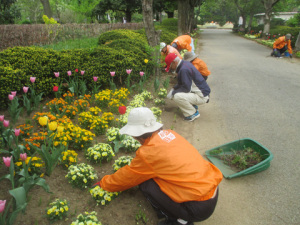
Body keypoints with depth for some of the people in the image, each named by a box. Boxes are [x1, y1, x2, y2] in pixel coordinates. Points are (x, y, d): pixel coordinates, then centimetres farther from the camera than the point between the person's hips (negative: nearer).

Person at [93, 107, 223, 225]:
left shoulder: (148, 152, -16)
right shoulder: (169, 133, 4)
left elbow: (126, 177, 2)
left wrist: (103, 183, 18)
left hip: (200, 207, -8)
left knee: (145, 184, -2)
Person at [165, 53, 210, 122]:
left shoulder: (184, 69, -25)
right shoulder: (185, 63, 6)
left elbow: (186, 88, -24)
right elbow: (181, 84, 16)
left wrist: (173, 93, -13)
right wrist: (173, 89, 3)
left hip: (201, 96, -10)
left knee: (177, 96, -28)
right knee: (176, 91, 13)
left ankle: (193, 113, -7)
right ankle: (193, 106, 17)